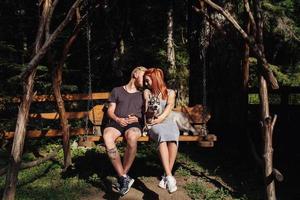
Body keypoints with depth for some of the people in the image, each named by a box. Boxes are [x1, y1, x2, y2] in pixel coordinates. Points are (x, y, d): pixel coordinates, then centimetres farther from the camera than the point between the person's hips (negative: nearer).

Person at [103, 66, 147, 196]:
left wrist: (137, 119, -3)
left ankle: (122, 176, -24)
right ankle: (124, 177, -32)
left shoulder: (142, 95, 23)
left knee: (132, 137, -39)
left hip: (134, 124, 0)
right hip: (116, 122, 0)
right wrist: (118, 119, -7)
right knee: (107, 137, -37)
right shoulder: (117, 91, 20)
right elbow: (110, 110, 14)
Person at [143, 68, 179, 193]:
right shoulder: (147, 92, 18)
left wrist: (161, 118, -22)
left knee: (173, 137, -35)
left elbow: (169, 107, -4)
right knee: (162, 135, -37)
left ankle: (167, 175, -34)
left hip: (167, 121, 1)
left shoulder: (170, 92, 14)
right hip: (153, 123, -1)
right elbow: (146, 110, 8)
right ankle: (169, 176, -46)